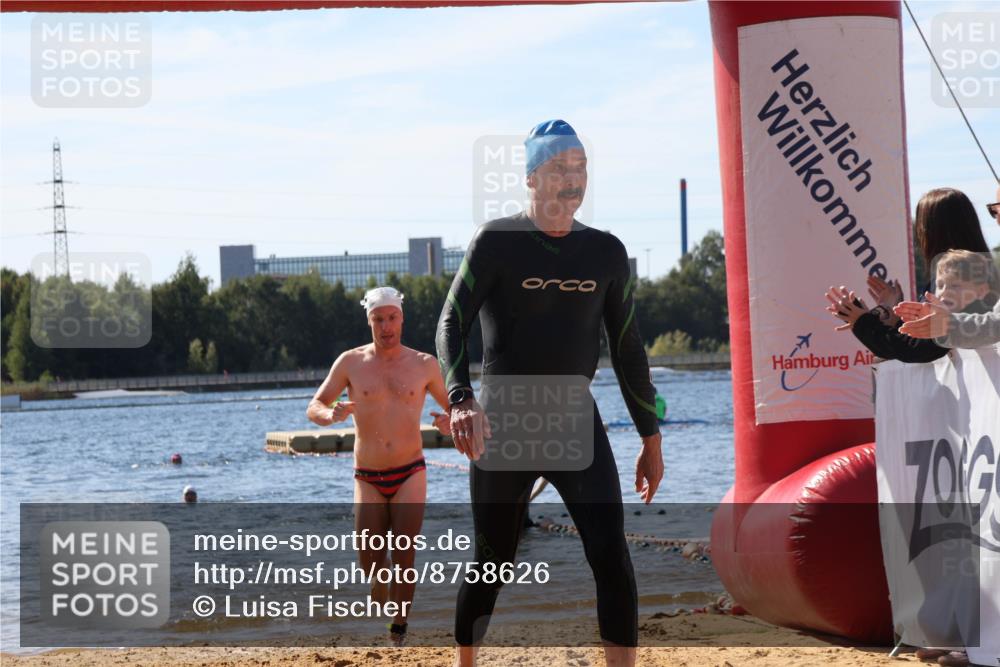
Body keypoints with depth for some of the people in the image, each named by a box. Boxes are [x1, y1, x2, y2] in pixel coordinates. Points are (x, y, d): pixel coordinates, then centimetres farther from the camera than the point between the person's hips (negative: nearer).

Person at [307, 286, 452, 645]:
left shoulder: (424, 365, 3)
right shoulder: (350, 363, 1)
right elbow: (313, 409, 0)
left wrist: (449, 422, -13)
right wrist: (331, 414, -24)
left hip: (409, 474, 0)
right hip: (368, 480, 0)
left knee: (403, 556, -12)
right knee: (371, 565, -2)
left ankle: (399, 630, 2)